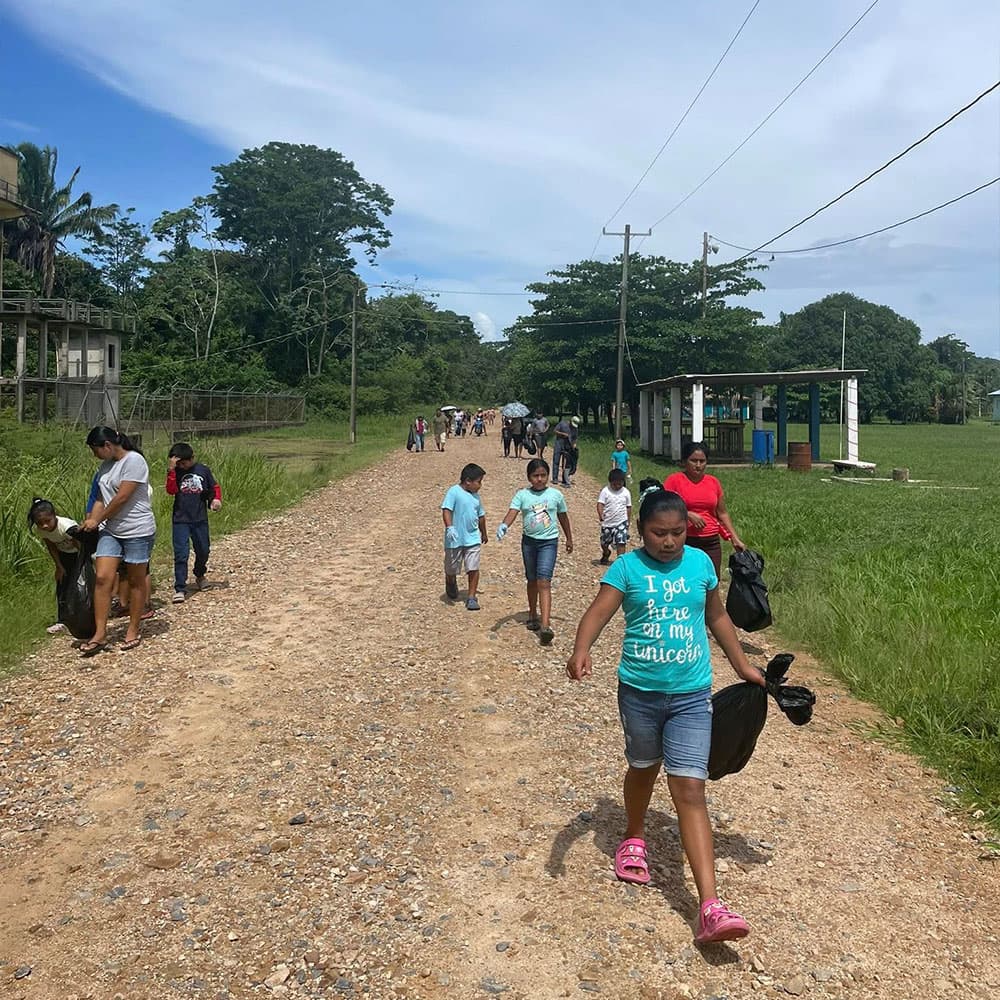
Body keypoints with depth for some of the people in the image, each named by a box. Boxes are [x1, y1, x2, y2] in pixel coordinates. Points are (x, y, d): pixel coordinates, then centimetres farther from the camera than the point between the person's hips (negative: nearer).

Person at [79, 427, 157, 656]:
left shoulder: (133, 461, -15)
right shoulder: (105, 465, 11)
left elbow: (122, 498, -18)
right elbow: (101, 498, 12)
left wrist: (97, 520, -9)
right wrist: (90, 521, -1)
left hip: (137, 531, -7)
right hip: (110, 530, 7)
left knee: (136, 581, 6)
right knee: (103, 578, -4)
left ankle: (133, 632, 18)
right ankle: (99, 634, 0)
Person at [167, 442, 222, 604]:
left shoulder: (203, 470, 0)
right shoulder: (175, 472, -1)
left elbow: (215, 487, 12)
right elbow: (171, 490, -16)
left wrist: (217, 499, -6)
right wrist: (171, 470, -23)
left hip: (200, 519, 2)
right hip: (180, 520, -2)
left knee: (203, 551, 15)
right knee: (181, 554, -7)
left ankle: (200, 576, 43)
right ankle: (180, 589, -3)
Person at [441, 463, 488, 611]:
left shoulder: (475, 496, 9)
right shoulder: (454, 492, -12)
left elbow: (481, 515, 22)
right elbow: (446, 510, -20)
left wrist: (483, 533, 31)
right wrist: (449, 527, -34)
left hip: (473, 539, 5)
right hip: (455, 539, -4)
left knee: (474, 568, -4)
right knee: (451, 569, 13)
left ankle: (471, 597, 5)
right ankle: (451, 585, 43)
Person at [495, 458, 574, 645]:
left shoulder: (556, 495, 0)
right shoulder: (522, 495, -1)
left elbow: (563, 517, 13)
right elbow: (513, 512, -16)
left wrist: (569, 539, 21)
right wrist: (503, 525, -37)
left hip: (549, 541, -2)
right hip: (529, 541, 2)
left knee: (544, 581, -14)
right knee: (532, 580, 17)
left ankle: (545, 626, -21)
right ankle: (533, 615, 37)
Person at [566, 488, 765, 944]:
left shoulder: (700, 563, 1)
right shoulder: (627, 568, -8)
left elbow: (716, 616, 15)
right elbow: (598, 613, -20)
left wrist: (743, 665, 18)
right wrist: (581, 650, -39)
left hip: (691, 696, 1)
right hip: (639, 690, 0)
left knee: (689, 789, -7)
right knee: (643, 768, 21)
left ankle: (710, 908, -9)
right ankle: (634, 838, 52)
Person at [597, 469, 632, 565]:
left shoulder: (626, 493, -3)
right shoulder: (605, 491, -10)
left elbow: (628, 507, 6)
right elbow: (600, 504, -16)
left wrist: (628, 521, 8)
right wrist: (601, 515, -34)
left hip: (621, 522, -1)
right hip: (607, 523, 1)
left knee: (621, 543, -13)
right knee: (604, 543, 18)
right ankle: (606, 554, 49)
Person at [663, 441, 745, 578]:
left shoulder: (713, 482, 11)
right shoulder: (674, 480, -2)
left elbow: (722, 513, 17)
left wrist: (735, 538, 12)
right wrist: (687, 514, -18)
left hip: (711, 543, 4)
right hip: (684, 542, -4)